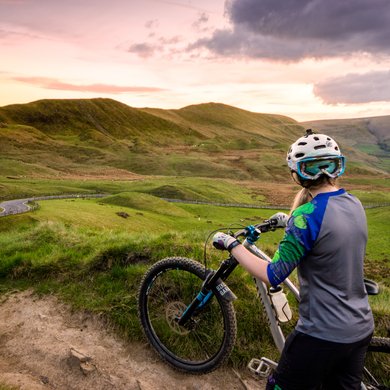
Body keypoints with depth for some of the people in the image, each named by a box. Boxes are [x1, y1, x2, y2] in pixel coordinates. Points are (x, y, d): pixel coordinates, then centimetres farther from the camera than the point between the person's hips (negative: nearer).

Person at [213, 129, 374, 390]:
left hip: (322, 336, -7)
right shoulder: (355, 204, -1)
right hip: (361, 329, 8)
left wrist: (231, 245, -14)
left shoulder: (308, 215, -25)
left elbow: (273, 276, -22)